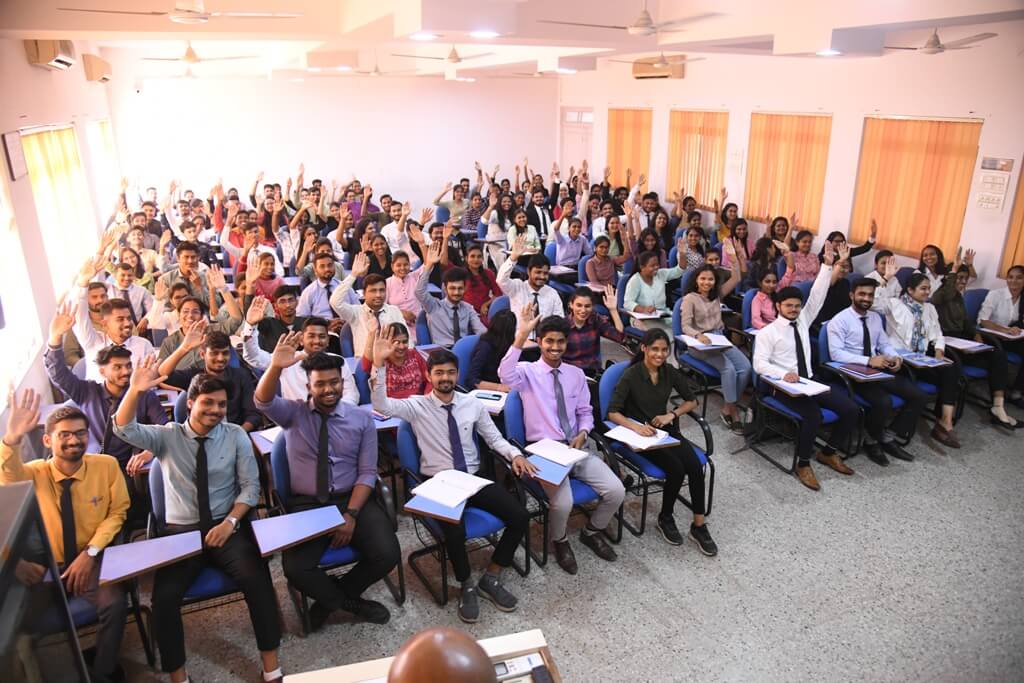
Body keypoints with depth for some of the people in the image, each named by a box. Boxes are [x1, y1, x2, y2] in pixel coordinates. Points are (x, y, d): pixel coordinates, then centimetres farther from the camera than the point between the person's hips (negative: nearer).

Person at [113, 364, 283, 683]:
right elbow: (124, 430, -15)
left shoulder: (236, 435, 1)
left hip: (226, 527, -1)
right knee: (164, 598, -23)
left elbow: (250, 485, 1)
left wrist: (230, 522, -13)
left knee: (258, 581, -25)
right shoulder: (167, 436, 2)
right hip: (180, 532, 1)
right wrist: (135, 390, -32)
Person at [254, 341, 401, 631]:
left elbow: (367, 473, -1)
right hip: (306, 505, 0)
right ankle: (351, 602, 6)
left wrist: (351, 514, -15)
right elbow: (263, 402, -20)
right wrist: (275, 367, -40)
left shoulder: (362, 419, 1)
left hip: (353, 499, 0)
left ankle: (330, 598, 9)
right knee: (295, 569, -25)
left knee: (387, 555, -21)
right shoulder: (293, 412, 2)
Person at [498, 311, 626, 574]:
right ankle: (560, 542, 9)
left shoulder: (576, 373, 9)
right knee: (562, 502, -27)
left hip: (576, 448, 5)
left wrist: (583, 433, -6)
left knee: (616, 491, -10)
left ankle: (592, 532, 20)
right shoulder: (528, 371, -6)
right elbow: (505, 376, -30)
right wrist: (521, 336, -39)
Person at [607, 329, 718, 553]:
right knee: (676, 469, -25)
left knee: (696, 467, -20)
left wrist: (672, 414, -6)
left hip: (665, 429, 5)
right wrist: (636, 426, -33)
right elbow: (613, 412, -16)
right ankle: (665, 519, 1)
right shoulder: (631, 375, -14)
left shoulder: (670, 372, 1)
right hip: (640, 434, -4)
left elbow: (691, 401, 12)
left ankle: (699, 526, -7)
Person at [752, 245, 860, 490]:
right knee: (813, 415, -31)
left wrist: (828, 265, -7)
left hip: (810, 381, 7)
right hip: (783, 385, -6)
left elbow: (817, 296, 3)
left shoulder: (803, 321, 12)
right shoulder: (768, 332, -5)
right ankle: (803, 464, -8)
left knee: (851, 409, -7)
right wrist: (784, 374, -30)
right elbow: (759, 364, -13)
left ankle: (828, 452, 15)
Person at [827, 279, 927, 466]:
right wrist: (868, 361, -28)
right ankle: (871, 442, -1)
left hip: (879, 370, 7)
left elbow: (884, 344, 16)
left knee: (917, 396, -7)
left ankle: (888, 438, 7)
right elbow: (835, 352, -20)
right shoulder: (840, 320, -10)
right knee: (884, 402, -30)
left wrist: (895, 356, -8)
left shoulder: (875, 318, 13)